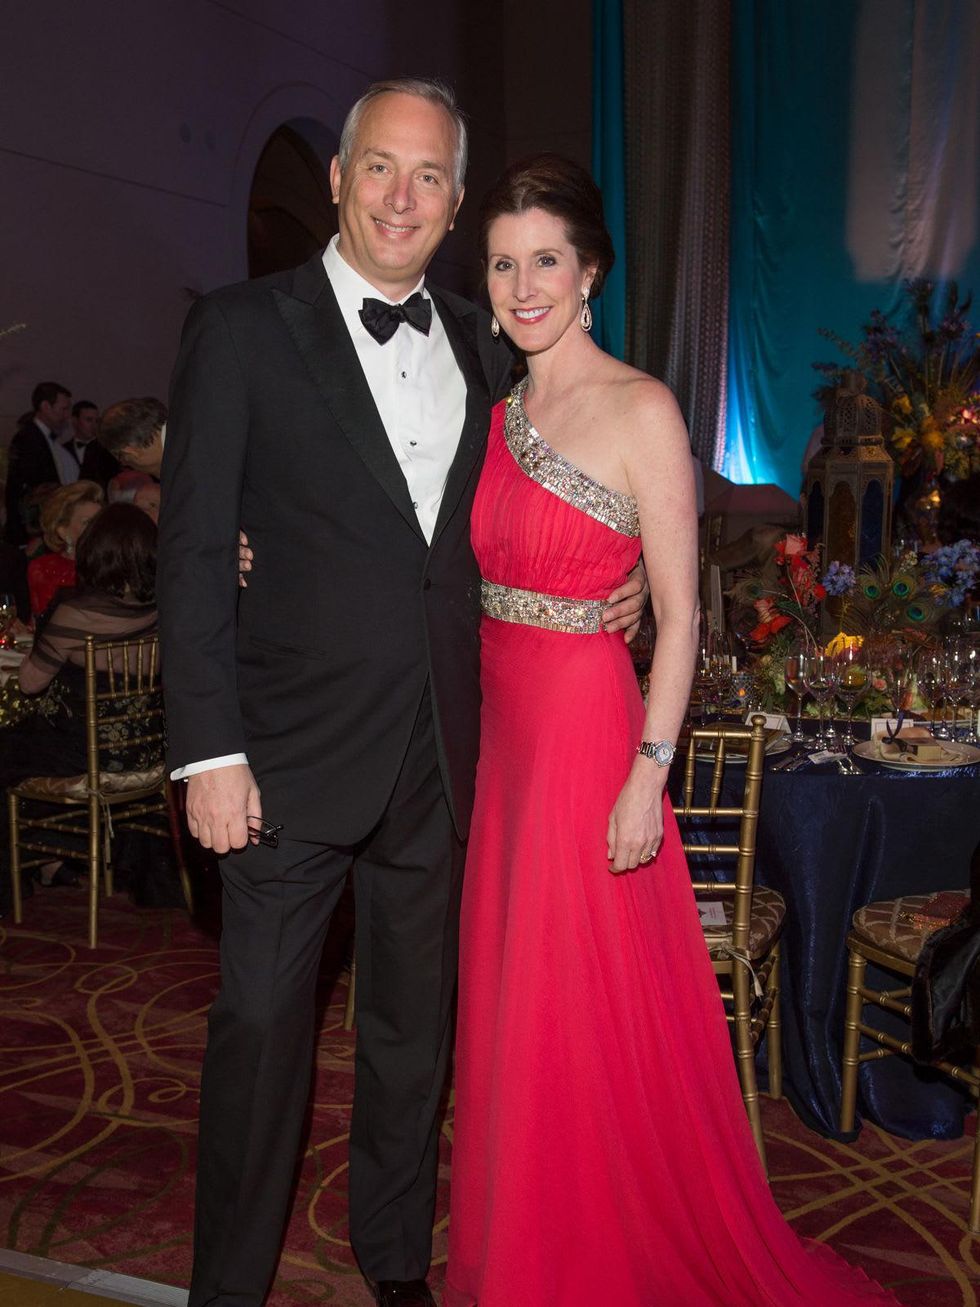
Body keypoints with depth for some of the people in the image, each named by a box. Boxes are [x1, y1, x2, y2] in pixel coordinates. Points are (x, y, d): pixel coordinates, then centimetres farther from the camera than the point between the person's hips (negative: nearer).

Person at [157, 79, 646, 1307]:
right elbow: (195, 549, -8)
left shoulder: (480, 344, 9)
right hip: (295, 752, -4)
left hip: (438, 755, 5)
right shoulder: (243, 327, -5)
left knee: (415, 1021, 17)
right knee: (260, 1025, 4)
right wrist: (210, 750, -13)